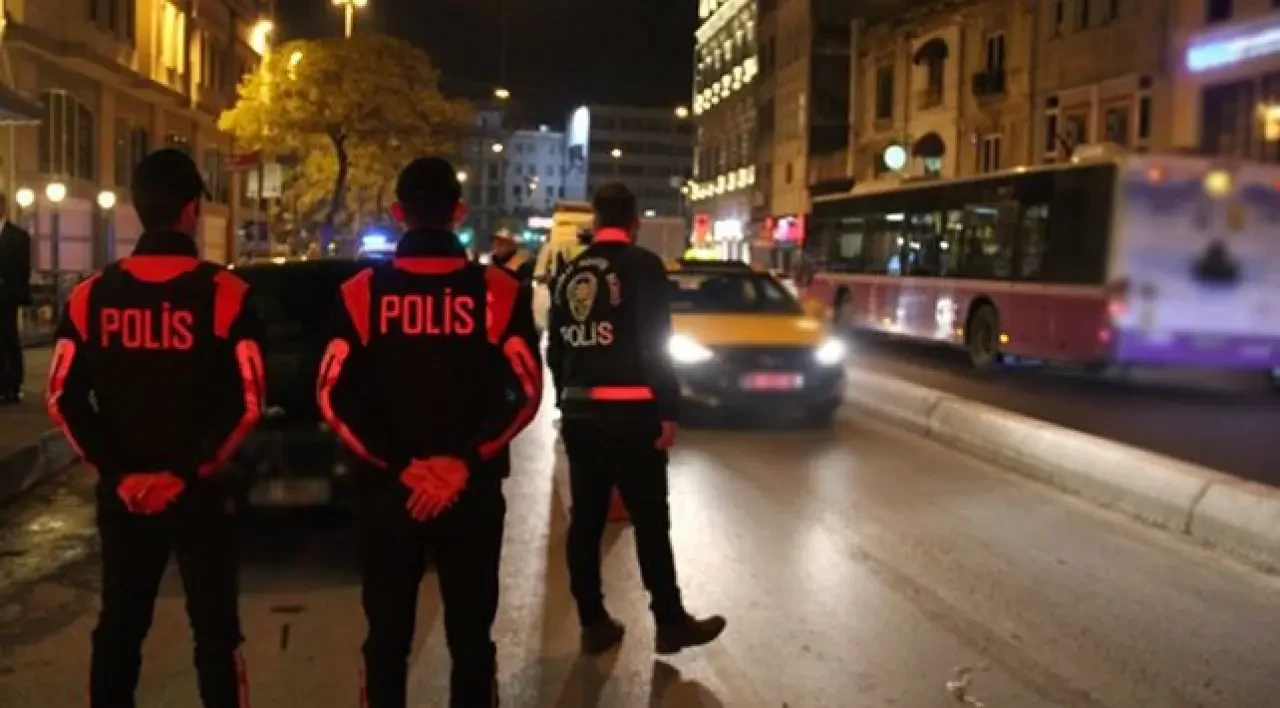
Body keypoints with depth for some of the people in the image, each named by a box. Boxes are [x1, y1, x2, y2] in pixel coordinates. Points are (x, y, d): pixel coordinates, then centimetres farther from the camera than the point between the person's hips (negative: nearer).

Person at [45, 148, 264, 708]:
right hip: (198, 493, -3)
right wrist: (189, 471, -9)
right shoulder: (223, 293, -10)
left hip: (122, 494, 3)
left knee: (118, 626, 15)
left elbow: (64, 399, -2)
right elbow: (246, 403, -15)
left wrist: (117, 472, -2)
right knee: (215, 630, 7)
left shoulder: (92, 294, 0)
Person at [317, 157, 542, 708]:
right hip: (472, 490, 0)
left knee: (387, 637, 12)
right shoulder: (498, 290, -3)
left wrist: (400, 465, -9)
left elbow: (335, 397, -7)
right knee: (471, 636, 10)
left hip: (386, 489, 1)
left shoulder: (363, 291, -1)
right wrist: (465, 462, -11)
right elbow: (525, 393, -10)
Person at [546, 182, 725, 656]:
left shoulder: (571, 273, 11)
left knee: (585, 519, 9)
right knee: (650, 520, 2)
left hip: (579, 411, 6)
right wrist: (667, 412, -11)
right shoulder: (642, 266, -8)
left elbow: (555, 348, 14)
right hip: (629, 411, -6)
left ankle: (593, 623, 15)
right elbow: (655, 345, -14)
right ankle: (670, 623, 10)